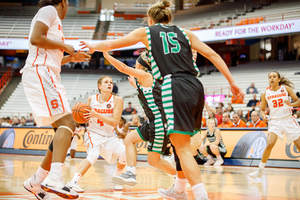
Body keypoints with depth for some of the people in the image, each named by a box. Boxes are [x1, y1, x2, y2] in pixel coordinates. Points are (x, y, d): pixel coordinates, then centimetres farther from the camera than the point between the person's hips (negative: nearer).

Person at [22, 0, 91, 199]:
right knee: (66, 122, -22)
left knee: (66, 128, 8)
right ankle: (54, 179, -38)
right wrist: (65, 46, -6)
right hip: (40, 73, -10)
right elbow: (35, 38, -16)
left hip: (48, 77, 10)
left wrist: (71, 58, 29)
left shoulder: (54, 19, 28)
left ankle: (37, 181, 11)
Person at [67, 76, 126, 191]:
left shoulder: (117, 100, -9)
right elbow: (87, 117, 9)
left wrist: (97, 115, -28)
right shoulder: (91, 99, -4)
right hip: (93, 133, -2)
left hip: (109, 137, 2)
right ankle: (73, 182, -36)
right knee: (93, 155, -31)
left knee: (125, 154, -14)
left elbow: (115, 122, -17)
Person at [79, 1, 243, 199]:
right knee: (182, 143, 22)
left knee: (183, 148, -5)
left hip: (175, 88, -5)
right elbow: (212, 54, 12)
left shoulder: (146, 32, 15)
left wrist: (94, 47, 44)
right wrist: (232, 81, 13)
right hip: (196, 86, 5)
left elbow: (111, 44, 24)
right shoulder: (184, 33, 22)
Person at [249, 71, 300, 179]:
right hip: (275, 121, 0)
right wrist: (264, 115, -10)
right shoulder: (266, 94, 3)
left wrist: (291, 104, -19)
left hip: (288, 120, 0)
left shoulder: (286, 88, 1)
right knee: (269, 144, -18)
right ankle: (260, 170, -8)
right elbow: (262, 109, 12)